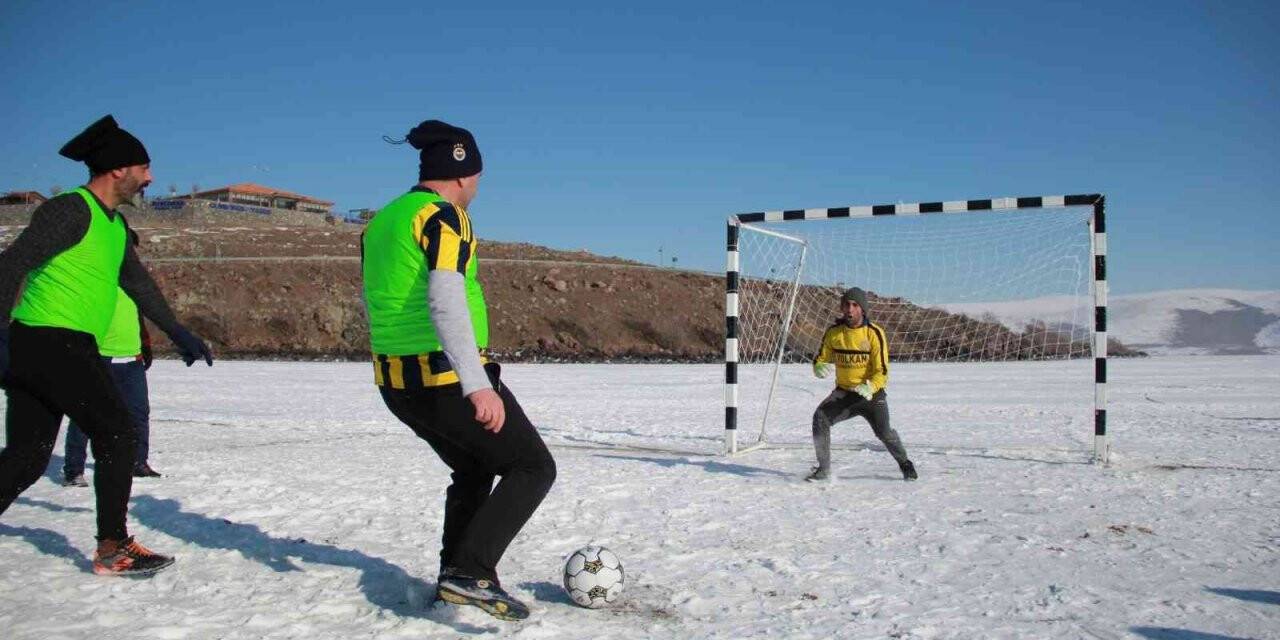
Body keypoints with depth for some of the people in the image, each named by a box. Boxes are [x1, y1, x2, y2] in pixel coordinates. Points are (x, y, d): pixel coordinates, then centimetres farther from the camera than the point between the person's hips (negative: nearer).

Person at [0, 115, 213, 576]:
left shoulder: (115, 225, 18)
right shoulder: (71, 210, -10)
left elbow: (139, 284, 28)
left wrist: (179, 334, 29)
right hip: (53, 343, -9)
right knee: (116, 435, -3)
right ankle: (112, 548, 5)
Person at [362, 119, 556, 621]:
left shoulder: (379, 223, 14)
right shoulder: (443, 216, -12)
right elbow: (446, 301, -27)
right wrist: (478, 385, -33)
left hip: (395, 382, 9)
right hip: (449, 379, -9)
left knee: (474, 470, 27)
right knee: (533, 468, 3)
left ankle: (454, 573, 28)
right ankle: (470, 572, -10)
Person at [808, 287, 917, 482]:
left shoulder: (874, 333, -14)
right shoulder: (833, 332, -4)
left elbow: (882, 372, -14)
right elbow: (821, 359, 5)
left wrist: (869, 388, -34)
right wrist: (819, 368, -19)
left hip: (871, 392, -2)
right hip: (844, 392, 3)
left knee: (883, 432, -16)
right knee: (820, 417, -21)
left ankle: (905, 464, 16)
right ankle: (824, 470, -9)